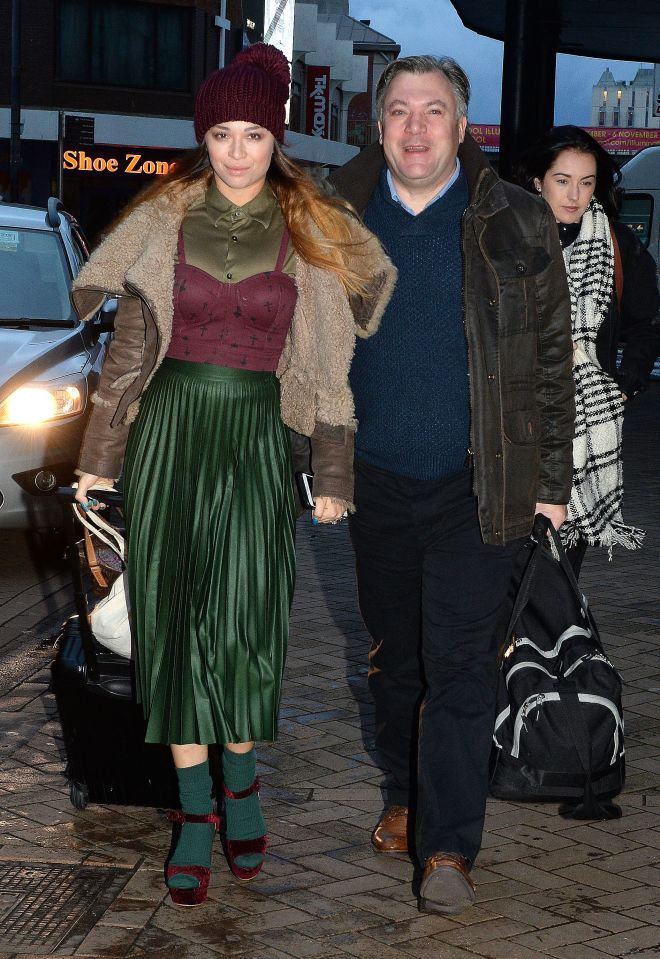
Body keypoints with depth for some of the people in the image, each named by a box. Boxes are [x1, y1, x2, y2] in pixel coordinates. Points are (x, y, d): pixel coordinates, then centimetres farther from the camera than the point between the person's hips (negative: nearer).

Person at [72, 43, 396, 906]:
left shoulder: (311, 233, 2)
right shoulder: (163, 221, 4)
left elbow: (328, 365, 3)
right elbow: (129, 348, 6)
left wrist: (334, 475, 1)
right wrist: (100, 458, 4)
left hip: (258, 437, -1)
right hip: (172, 428, 2)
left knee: (242, 620, -12)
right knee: (173, 615, 1)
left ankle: (242, 777, 14)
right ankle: (195, 806, 13)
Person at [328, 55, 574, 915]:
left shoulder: (516, 224, -4)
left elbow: (552, 357, -1)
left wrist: (550, 479, -3)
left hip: (475, 487, -3)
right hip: (377, 481, 3)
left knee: (458, 665, -5)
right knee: (393, 654, 15)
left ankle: (448, 845, 1)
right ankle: (404, 797, 33)